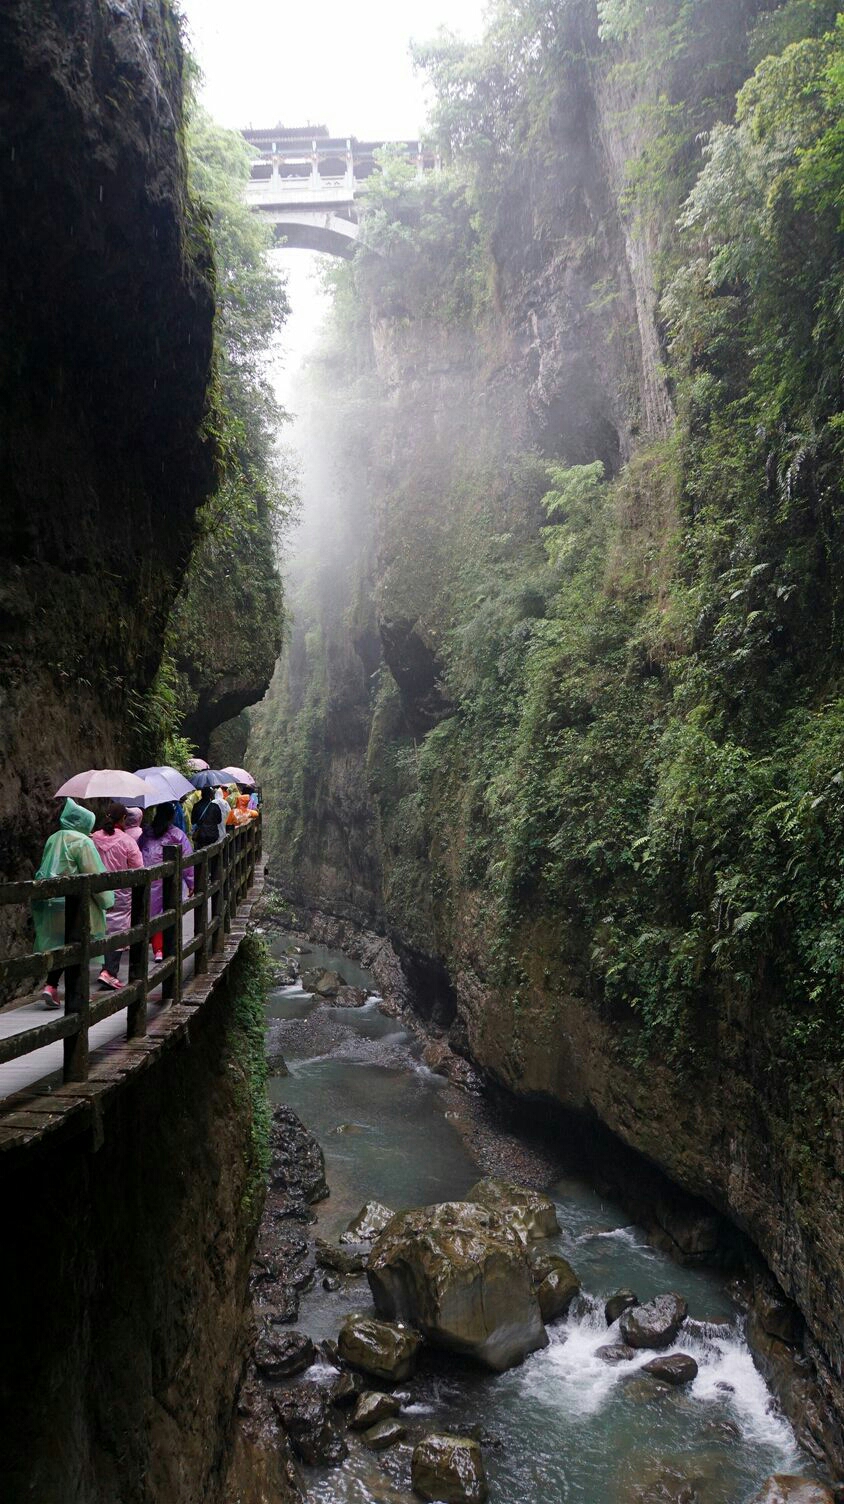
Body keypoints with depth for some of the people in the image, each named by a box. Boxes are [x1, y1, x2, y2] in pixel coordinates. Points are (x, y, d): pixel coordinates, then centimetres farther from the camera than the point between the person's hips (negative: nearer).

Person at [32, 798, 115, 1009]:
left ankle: (50, 986, 6)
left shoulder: (53, 839, 12)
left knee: (58, 945, 14)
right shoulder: (82, 842, -11)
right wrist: (106, 901, -3)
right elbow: (95, 875, -12)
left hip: (48, 902, 7)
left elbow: (45, 871, 19)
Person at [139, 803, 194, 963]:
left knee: (154, 914, 11)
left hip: (149, 882, 2)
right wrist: (191, 883, 5)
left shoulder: (146, 833, 3)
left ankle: (158, 950, 9)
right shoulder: (178, 835, -4)